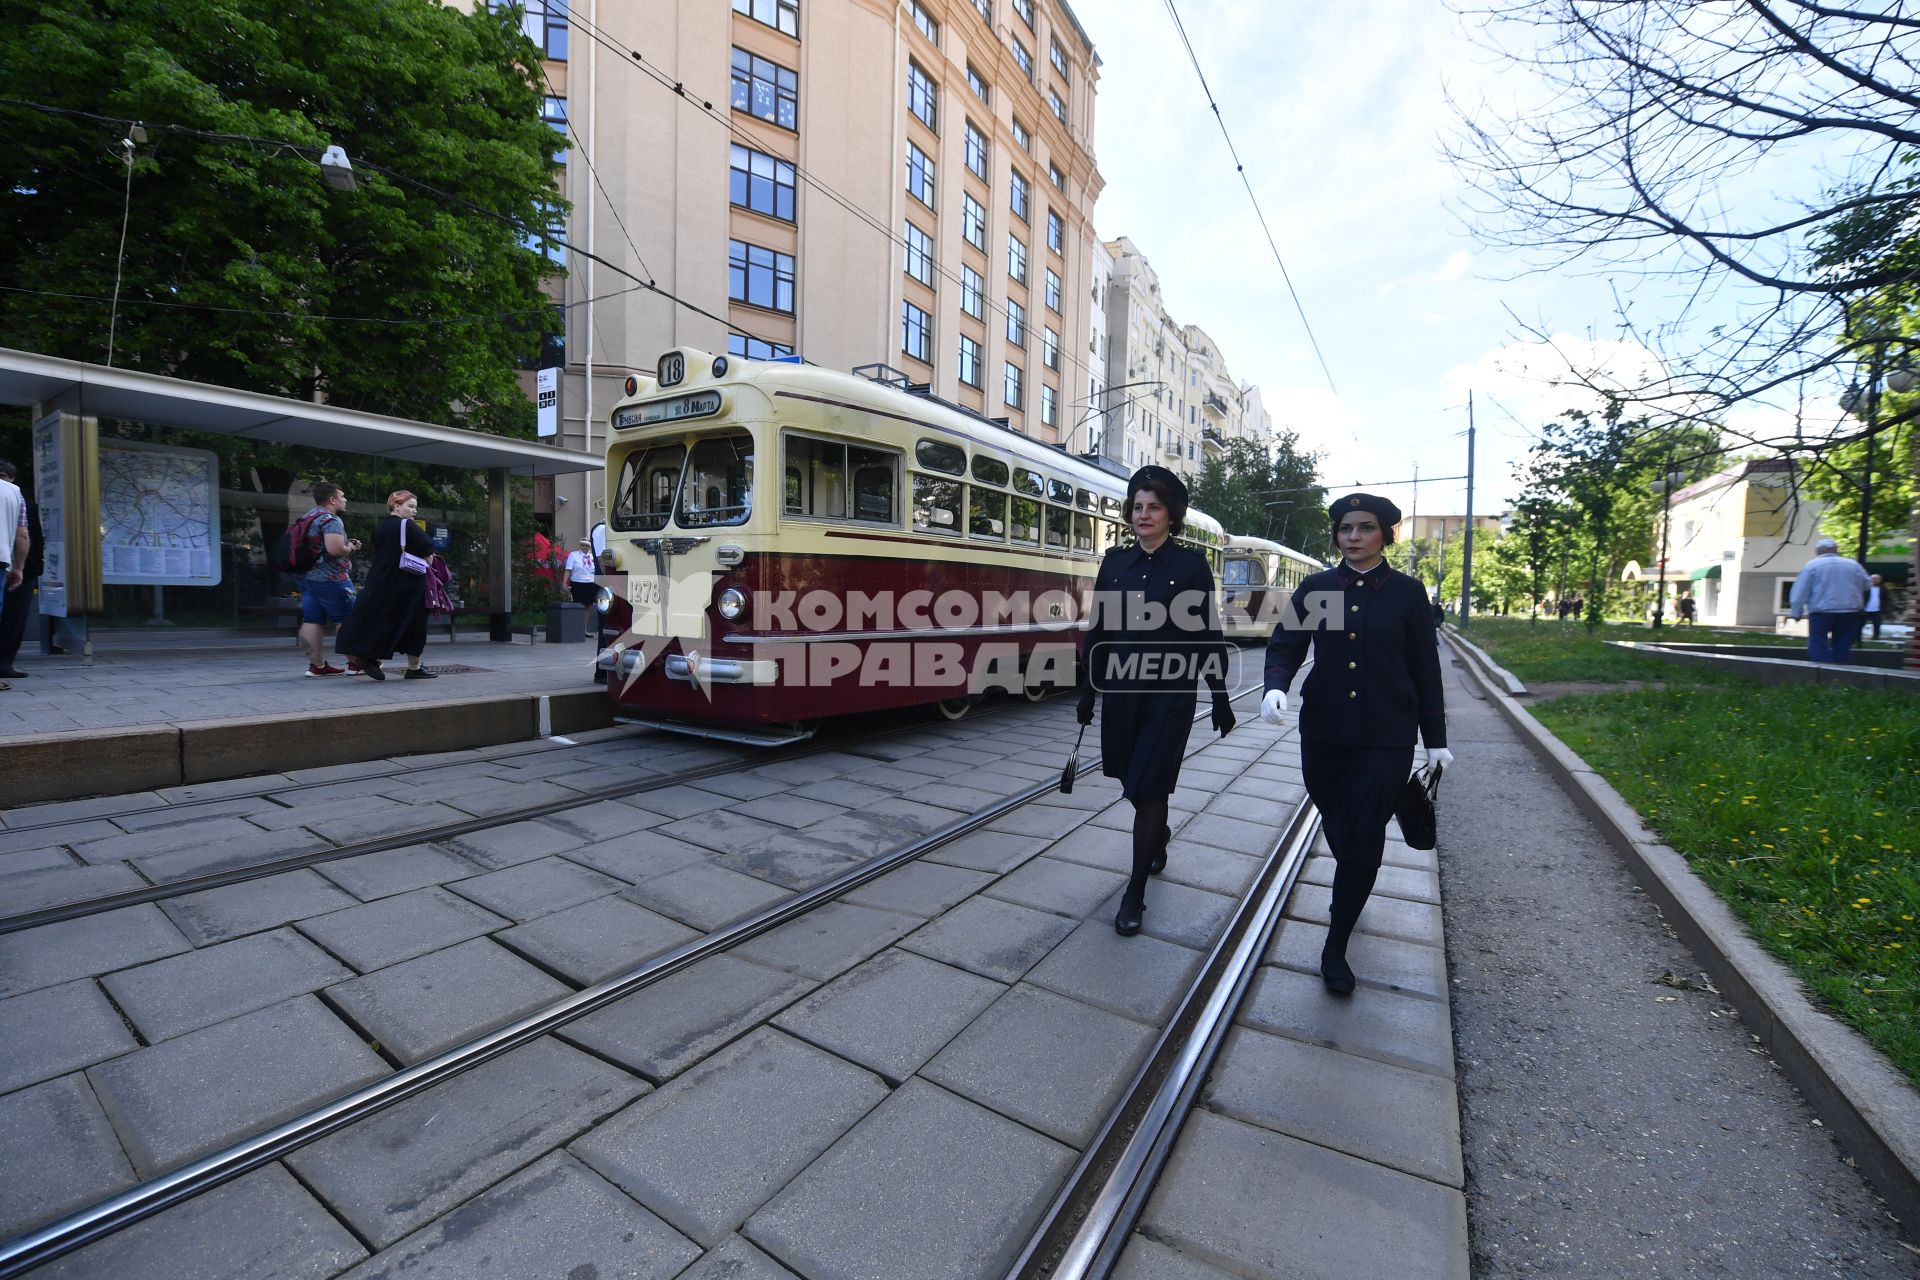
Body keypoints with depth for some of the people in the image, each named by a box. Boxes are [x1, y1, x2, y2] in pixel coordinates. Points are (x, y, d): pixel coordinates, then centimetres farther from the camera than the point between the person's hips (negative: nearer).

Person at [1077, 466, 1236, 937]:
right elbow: (1098, 629, 7)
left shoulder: (1191, 565, -4)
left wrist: (1221, 698, -1)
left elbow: (1208, 635, -3)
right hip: (1121, 688, 4)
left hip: (1170, 693, -4)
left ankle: (1135, 893, 9)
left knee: (1148, 788, -4)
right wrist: (1088, 690, 8)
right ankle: (1159, 835, 48)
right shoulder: (1115, 562, 5)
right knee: (1133, 781, 17)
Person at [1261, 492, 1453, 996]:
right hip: (1323, 732, 2)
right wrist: (1275, 687, -24)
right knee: (1336, 824, 16)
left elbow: (1425, 669, 3)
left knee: (1363, 840, -3)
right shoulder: (1315, 588, 4)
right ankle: (1349, 876, 49)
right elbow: (1286, 645, -3)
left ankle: (1335, 946, 10)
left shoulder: (1407, 592, 1)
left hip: (1386, 737, -2)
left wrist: (1435, 739, 4)